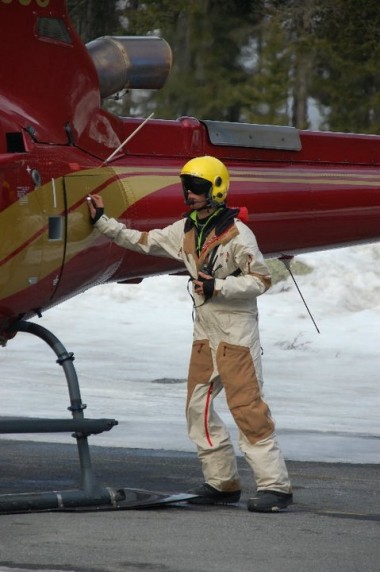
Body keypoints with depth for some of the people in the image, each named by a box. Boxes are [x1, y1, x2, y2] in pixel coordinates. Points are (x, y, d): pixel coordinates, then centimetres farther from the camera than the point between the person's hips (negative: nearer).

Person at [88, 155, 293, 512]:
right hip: (205, 335, 8)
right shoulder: (185, 231, 9)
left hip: (237, 336, -8)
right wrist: (101, 222, 15)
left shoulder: (237, 234, -14)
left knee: (248, 409, -12)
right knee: (198, 409, 9)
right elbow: (142, 242, 17)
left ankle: (274, 486, -10)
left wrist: (218, 287, -23)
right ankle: (222, 483, 17)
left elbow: (261, 280, -13)